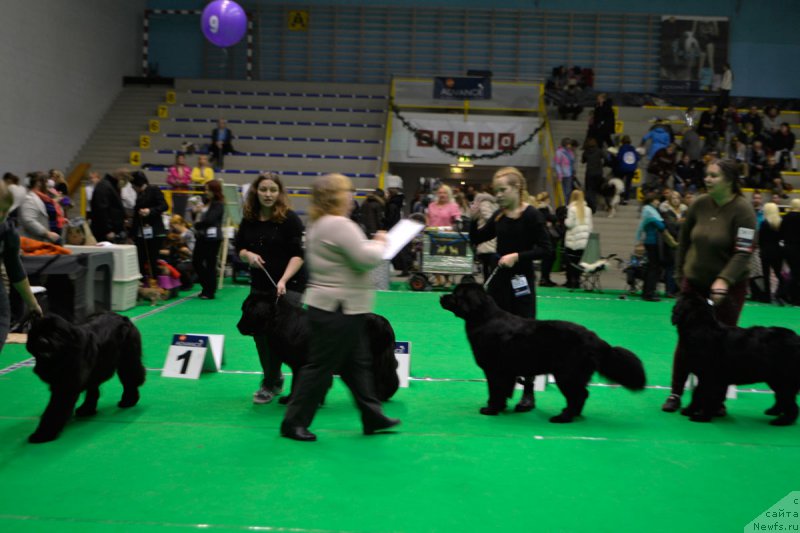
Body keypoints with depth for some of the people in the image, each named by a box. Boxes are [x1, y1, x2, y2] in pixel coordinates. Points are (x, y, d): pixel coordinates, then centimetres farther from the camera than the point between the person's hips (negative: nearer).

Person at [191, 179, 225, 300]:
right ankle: (206, 287, 23)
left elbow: (209, 220, -18)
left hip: (212, 238, -8)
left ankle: (210, 292, 7)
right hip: (202, 236, 8)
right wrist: (196, 211, -3)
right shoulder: (206, 202, 13)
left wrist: (197, 225, -3)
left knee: (210, 265, -2)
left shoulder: (218, 205, -9)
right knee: (196, 261, 10)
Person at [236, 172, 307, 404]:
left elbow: (298, 254, -15)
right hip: (260, 285, 6)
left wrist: (283, 280, -26)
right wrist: (248, 255, -10)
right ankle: (275, 379, 25)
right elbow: (238, 248, 14)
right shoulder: (249, 219, 4)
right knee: (259, 331, 8)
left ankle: (270, 384, 6)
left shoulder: (290, 218, -11)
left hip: (290, 285, -5)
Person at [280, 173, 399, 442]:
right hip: (338, 309, -11)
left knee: (357, 363, 17)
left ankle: (372, 416, 26)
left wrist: (371, 244, 13)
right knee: (320, 366, -2)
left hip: (329, 305, 11)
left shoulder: (318, 225, 14)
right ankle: (294, 423, 7)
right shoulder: (340, 225, -19)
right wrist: (379, 243, -3)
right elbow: (366, 258, -23)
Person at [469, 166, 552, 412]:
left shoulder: (531, 215, -10)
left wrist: (517, 256, -22)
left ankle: (528, 393, 9)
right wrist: (473, 217, -5)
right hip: (500, 279, 6)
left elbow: (545, 248, -13)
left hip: (522, 282, -6)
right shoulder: (499, 216, 7)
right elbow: (476, 239, 11)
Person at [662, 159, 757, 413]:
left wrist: (724, 280, -33)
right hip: (694, 282, 4)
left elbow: (743, 253, -22)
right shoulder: (699, 204, -2)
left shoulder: (742, 210, -15)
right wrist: (680, 272, 14)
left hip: (728, 287, -3)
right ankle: (676, 394, 15)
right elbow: (684, 240, 11)